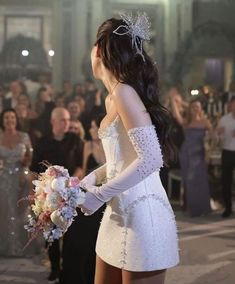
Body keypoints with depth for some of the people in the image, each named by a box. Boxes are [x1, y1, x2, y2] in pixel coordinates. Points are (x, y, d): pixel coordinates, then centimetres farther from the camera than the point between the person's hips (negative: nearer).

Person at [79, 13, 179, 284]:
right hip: (119, 214, 9)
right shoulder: (111, 98, 13)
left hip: (141, 214, -9)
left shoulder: (124, 92, -15)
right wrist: (87, 182, 6)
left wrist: (99, 195, -19)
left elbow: (151, 159, -23)